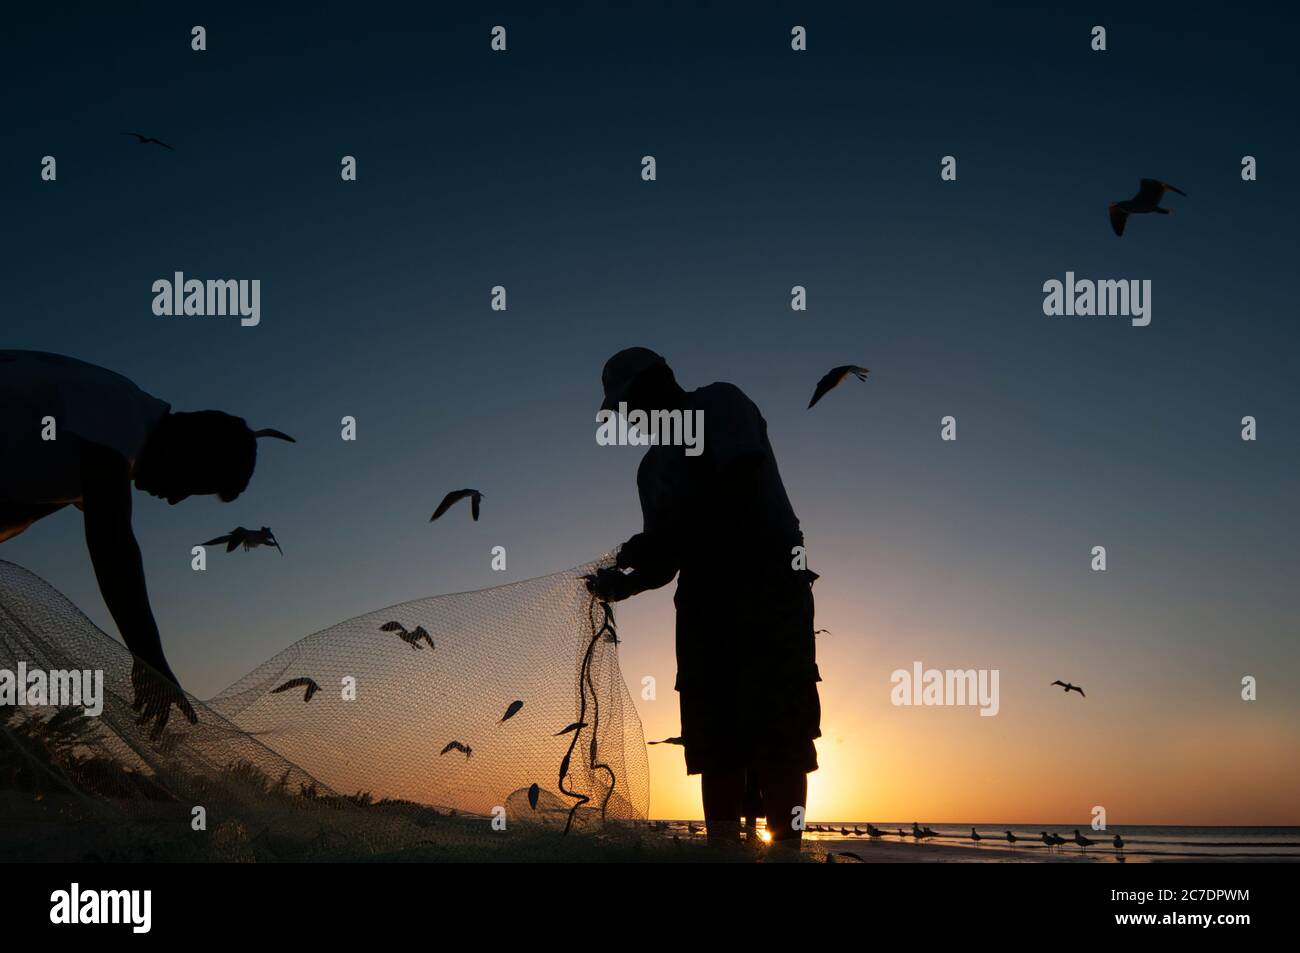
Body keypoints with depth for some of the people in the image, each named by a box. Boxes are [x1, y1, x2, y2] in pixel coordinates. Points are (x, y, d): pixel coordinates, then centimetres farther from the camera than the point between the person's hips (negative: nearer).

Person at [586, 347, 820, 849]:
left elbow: (738, 483, -16)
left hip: (769, 586, -7)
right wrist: (622, 581, -2)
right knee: (715, 738, 2)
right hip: (705, 600, 7)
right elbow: (666, 560, 18)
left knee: (776, 733, -11)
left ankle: (786, 846, -12)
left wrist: (644, 546, -14)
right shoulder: (654, 464, 22)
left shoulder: (720, 404, 3)